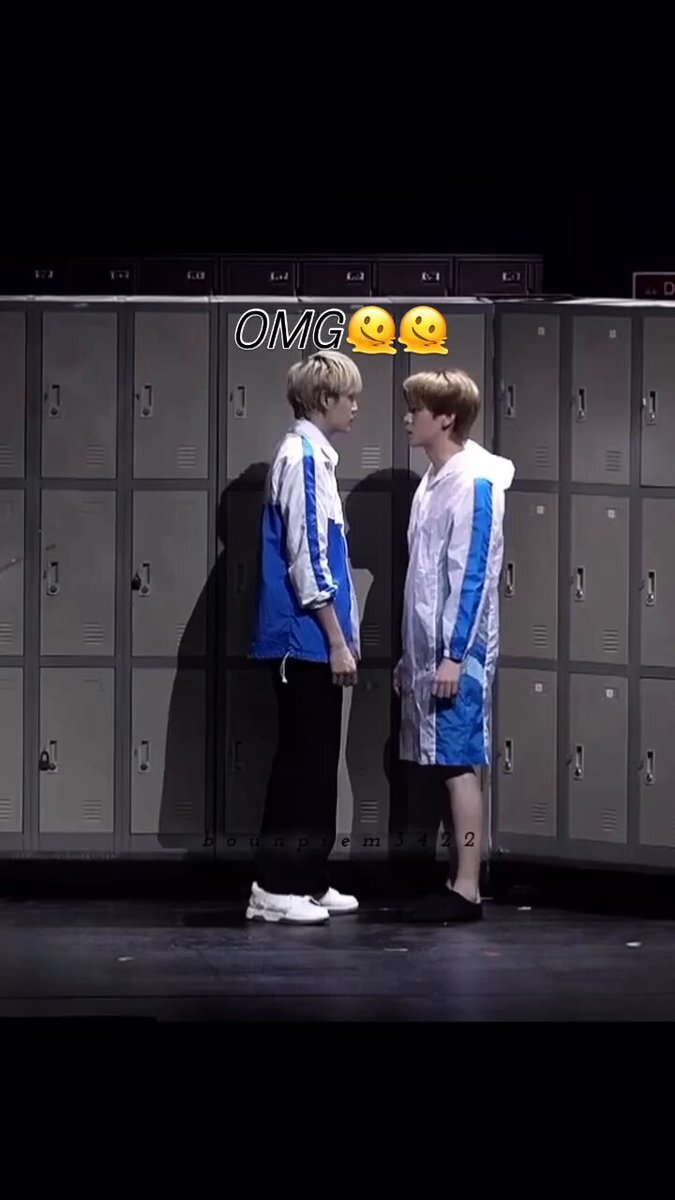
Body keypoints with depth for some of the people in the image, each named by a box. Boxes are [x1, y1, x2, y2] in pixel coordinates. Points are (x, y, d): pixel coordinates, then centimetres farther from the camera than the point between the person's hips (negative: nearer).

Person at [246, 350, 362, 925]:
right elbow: (306, 558, -18)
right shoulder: (303, 457, -14)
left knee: (316, 762, 12)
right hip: (307, 639, -10)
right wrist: (337, 641, -17)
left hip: (313, 639, 10)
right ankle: (275, 887, -4)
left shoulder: (314, 455, 16)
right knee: (303, 761, -7)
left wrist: (344, 635, 21)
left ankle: (307, 880, 17)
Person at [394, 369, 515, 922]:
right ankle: (459, 884, 10)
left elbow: (474, 574, -17)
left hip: (457, 651, -9)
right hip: (430, 650, 9)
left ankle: (467, 890, -6)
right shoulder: (434, 482, 15)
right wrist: (412, 656, 19)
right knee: (447, 766, 8)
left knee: (459, 764, -8)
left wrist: (454, 653, -20)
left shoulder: (475, 483, -13)